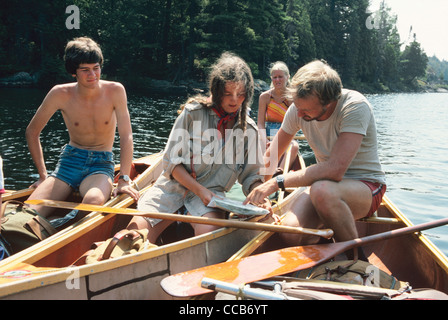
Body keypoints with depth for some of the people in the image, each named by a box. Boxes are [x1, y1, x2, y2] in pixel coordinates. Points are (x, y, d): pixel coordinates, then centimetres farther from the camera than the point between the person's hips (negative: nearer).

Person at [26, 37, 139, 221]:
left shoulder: (115, 91, -11)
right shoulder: (60, 94, -8)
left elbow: (126, 136, -12)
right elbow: (32, 132, 4)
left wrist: (124, 179, -21)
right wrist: (43, 175, 0)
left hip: (101, 163, -1)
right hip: (70, 160, 2)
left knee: (93, 201, -36)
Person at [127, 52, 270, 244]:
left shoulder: (249, 129, 6)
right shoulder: (193, 113, -3)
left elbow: (251, 175, 10)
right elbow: (171, 162, -4)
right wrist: (199, 190, -15)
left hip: (212, 192, 1)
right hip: (174, 186, 0)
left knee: (208, 233, -33)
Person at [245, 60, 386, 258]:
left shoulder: (355, 106, -25)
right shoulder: (299, 108, -7)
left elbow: (335, 169, -34)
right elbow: (270, 157, 4)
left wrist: (278, 182, -30)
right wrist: (256, 194, -6)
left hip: (366, 186, -4)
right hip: (329, 184, 5)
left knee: (322, 190, -38)